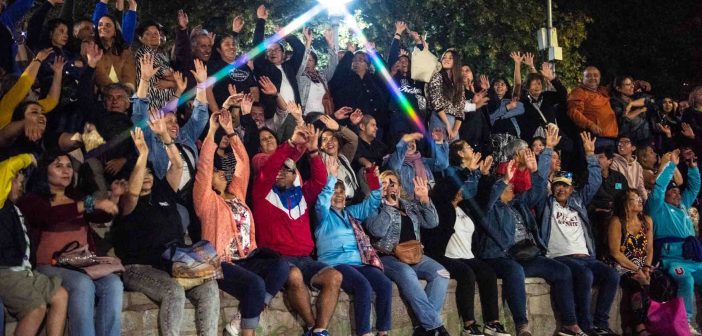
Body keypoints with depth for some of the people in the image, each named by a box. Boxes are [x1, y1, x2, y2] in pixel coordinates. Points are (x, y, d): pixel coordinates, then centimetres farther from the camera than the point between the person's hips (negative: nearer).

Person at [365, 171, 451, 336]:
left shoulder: (410, 205, 20)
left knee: (441, 273, -22)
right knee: (406, 274, -37)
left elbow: (432, 223, 11)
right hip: (387, 257, -5)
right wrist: (389, 205, -12)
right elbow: (378, 231, -13)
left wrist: (425, 199, -1)